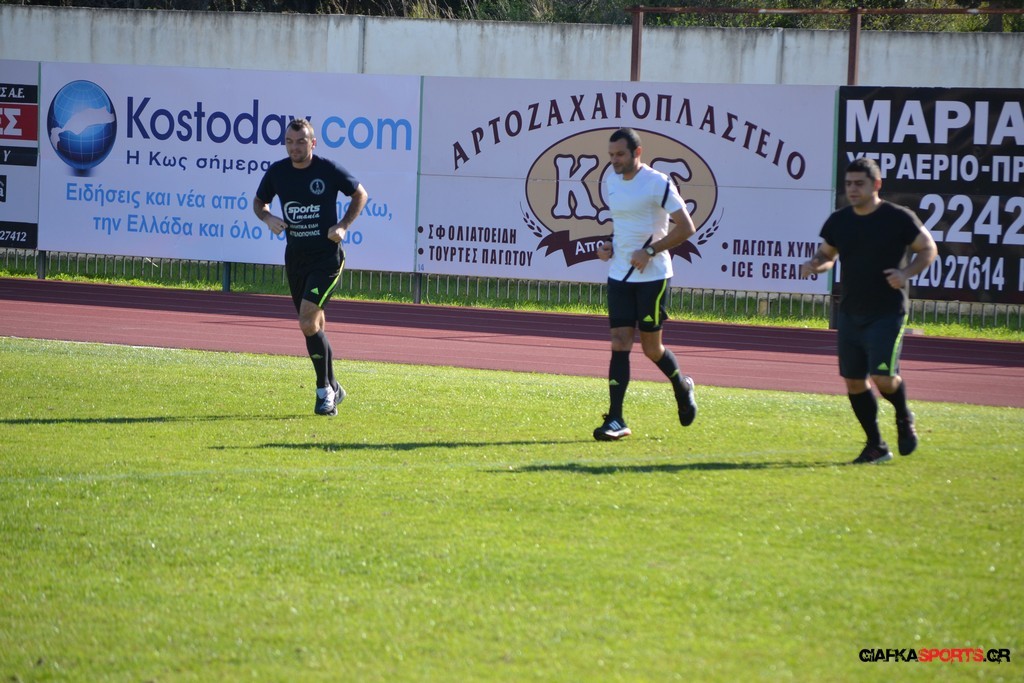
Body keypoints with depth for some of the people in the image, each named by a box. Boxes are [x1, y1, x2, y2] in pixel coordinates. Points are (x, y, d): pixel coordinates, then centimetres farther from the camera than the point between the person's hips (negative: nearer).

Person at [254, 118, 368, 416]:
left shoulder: (329, 170, -10)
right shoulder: (277, 172, 0)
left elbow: (360, 194, 5)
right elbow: (259, 202, 17)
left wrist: (343, 226, -7)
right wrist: (268, 218, -5)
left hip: (327, 257, -5)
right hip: (295, 256, 5)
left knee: (308, 322, -17)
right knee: (315, 327, 12)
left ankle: (324, 389, -4)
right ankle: (332, 389, 27)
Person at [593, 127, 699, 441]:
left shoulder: (658, 184, -13)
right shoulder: (610, 183, 8)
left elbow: (686, 227, -13)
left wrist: (650, 251, -18)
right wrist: (610, 244, 7)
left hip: (652, 275, -5)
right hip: (619, 274, 5)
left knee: (652, 347, 2)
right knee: (620, 343, -4)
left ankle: (682, 388, 33)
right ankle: (615, 420, -7)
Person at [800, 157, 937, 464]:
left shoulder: (899, 218, -8)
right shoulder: (838, 221, 5)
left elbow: (928, 249, 1)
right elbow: (827, 253, 19)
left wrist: (906, 273, -17)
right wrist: (814, 265, -4)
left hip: (888, 313, -5)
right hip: (850, 312, 5)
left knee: (883, 377, -16)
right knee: (854, 381, 4)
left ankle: (904, 419, 17)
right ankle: (876, 446, 17)